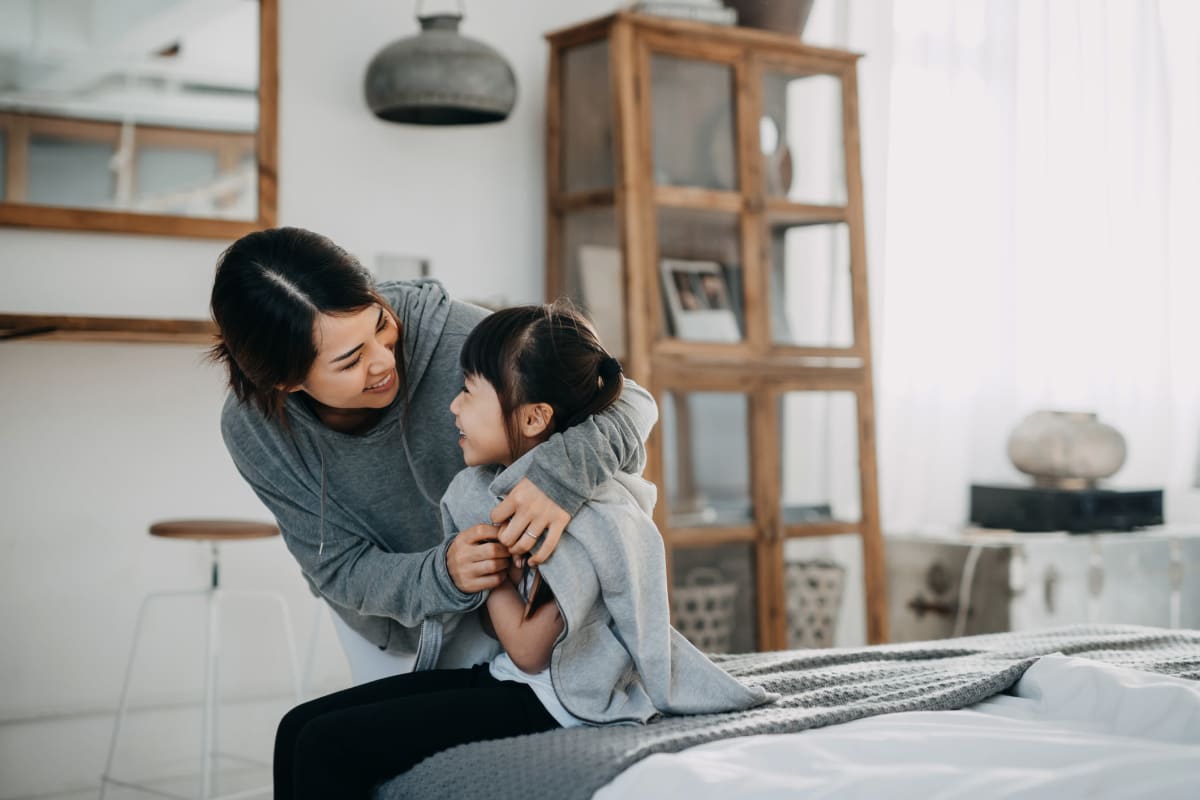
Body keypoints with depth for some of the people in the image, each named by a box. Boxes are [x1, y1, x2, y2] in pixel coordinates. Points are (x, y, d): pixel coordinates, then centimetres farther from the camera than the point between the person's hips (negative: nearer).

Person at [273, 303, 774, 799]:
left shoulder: (585, 514, -21)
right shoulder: (481, 488, 5)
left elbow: (529, 651, -17)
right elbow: (495, 625, 11)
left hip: (552, 701, -9)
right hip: (496, 675, 9)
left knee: (327, 747, -18)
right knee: (299, 726, -2)